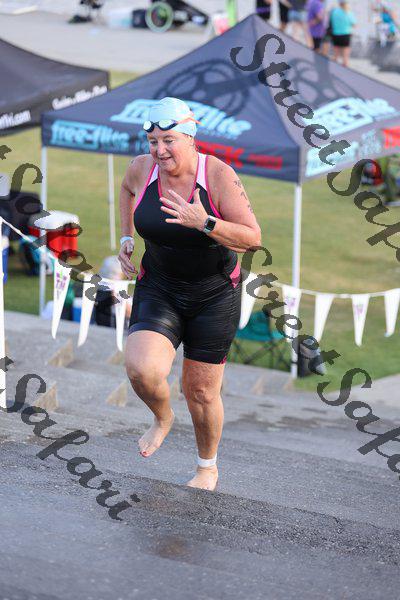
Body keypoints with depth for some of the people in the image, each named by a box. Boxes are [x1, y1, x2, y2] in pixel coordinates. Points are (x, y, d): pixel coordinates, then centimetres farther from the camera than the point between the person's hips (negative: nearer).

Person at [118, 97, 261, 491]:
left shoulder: (219, 175, -19)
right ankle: (162, 417, 12)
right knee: (142, 370, -24)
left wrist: (204, 222, -34)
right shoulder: (142, 168, -8)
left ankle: (208, 467, 34)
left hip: (214, 296, -2)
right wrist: (126, 238, 11)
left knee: (201, 392, 6)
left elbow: (253, 238, -20)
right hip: (158, 292, 2)